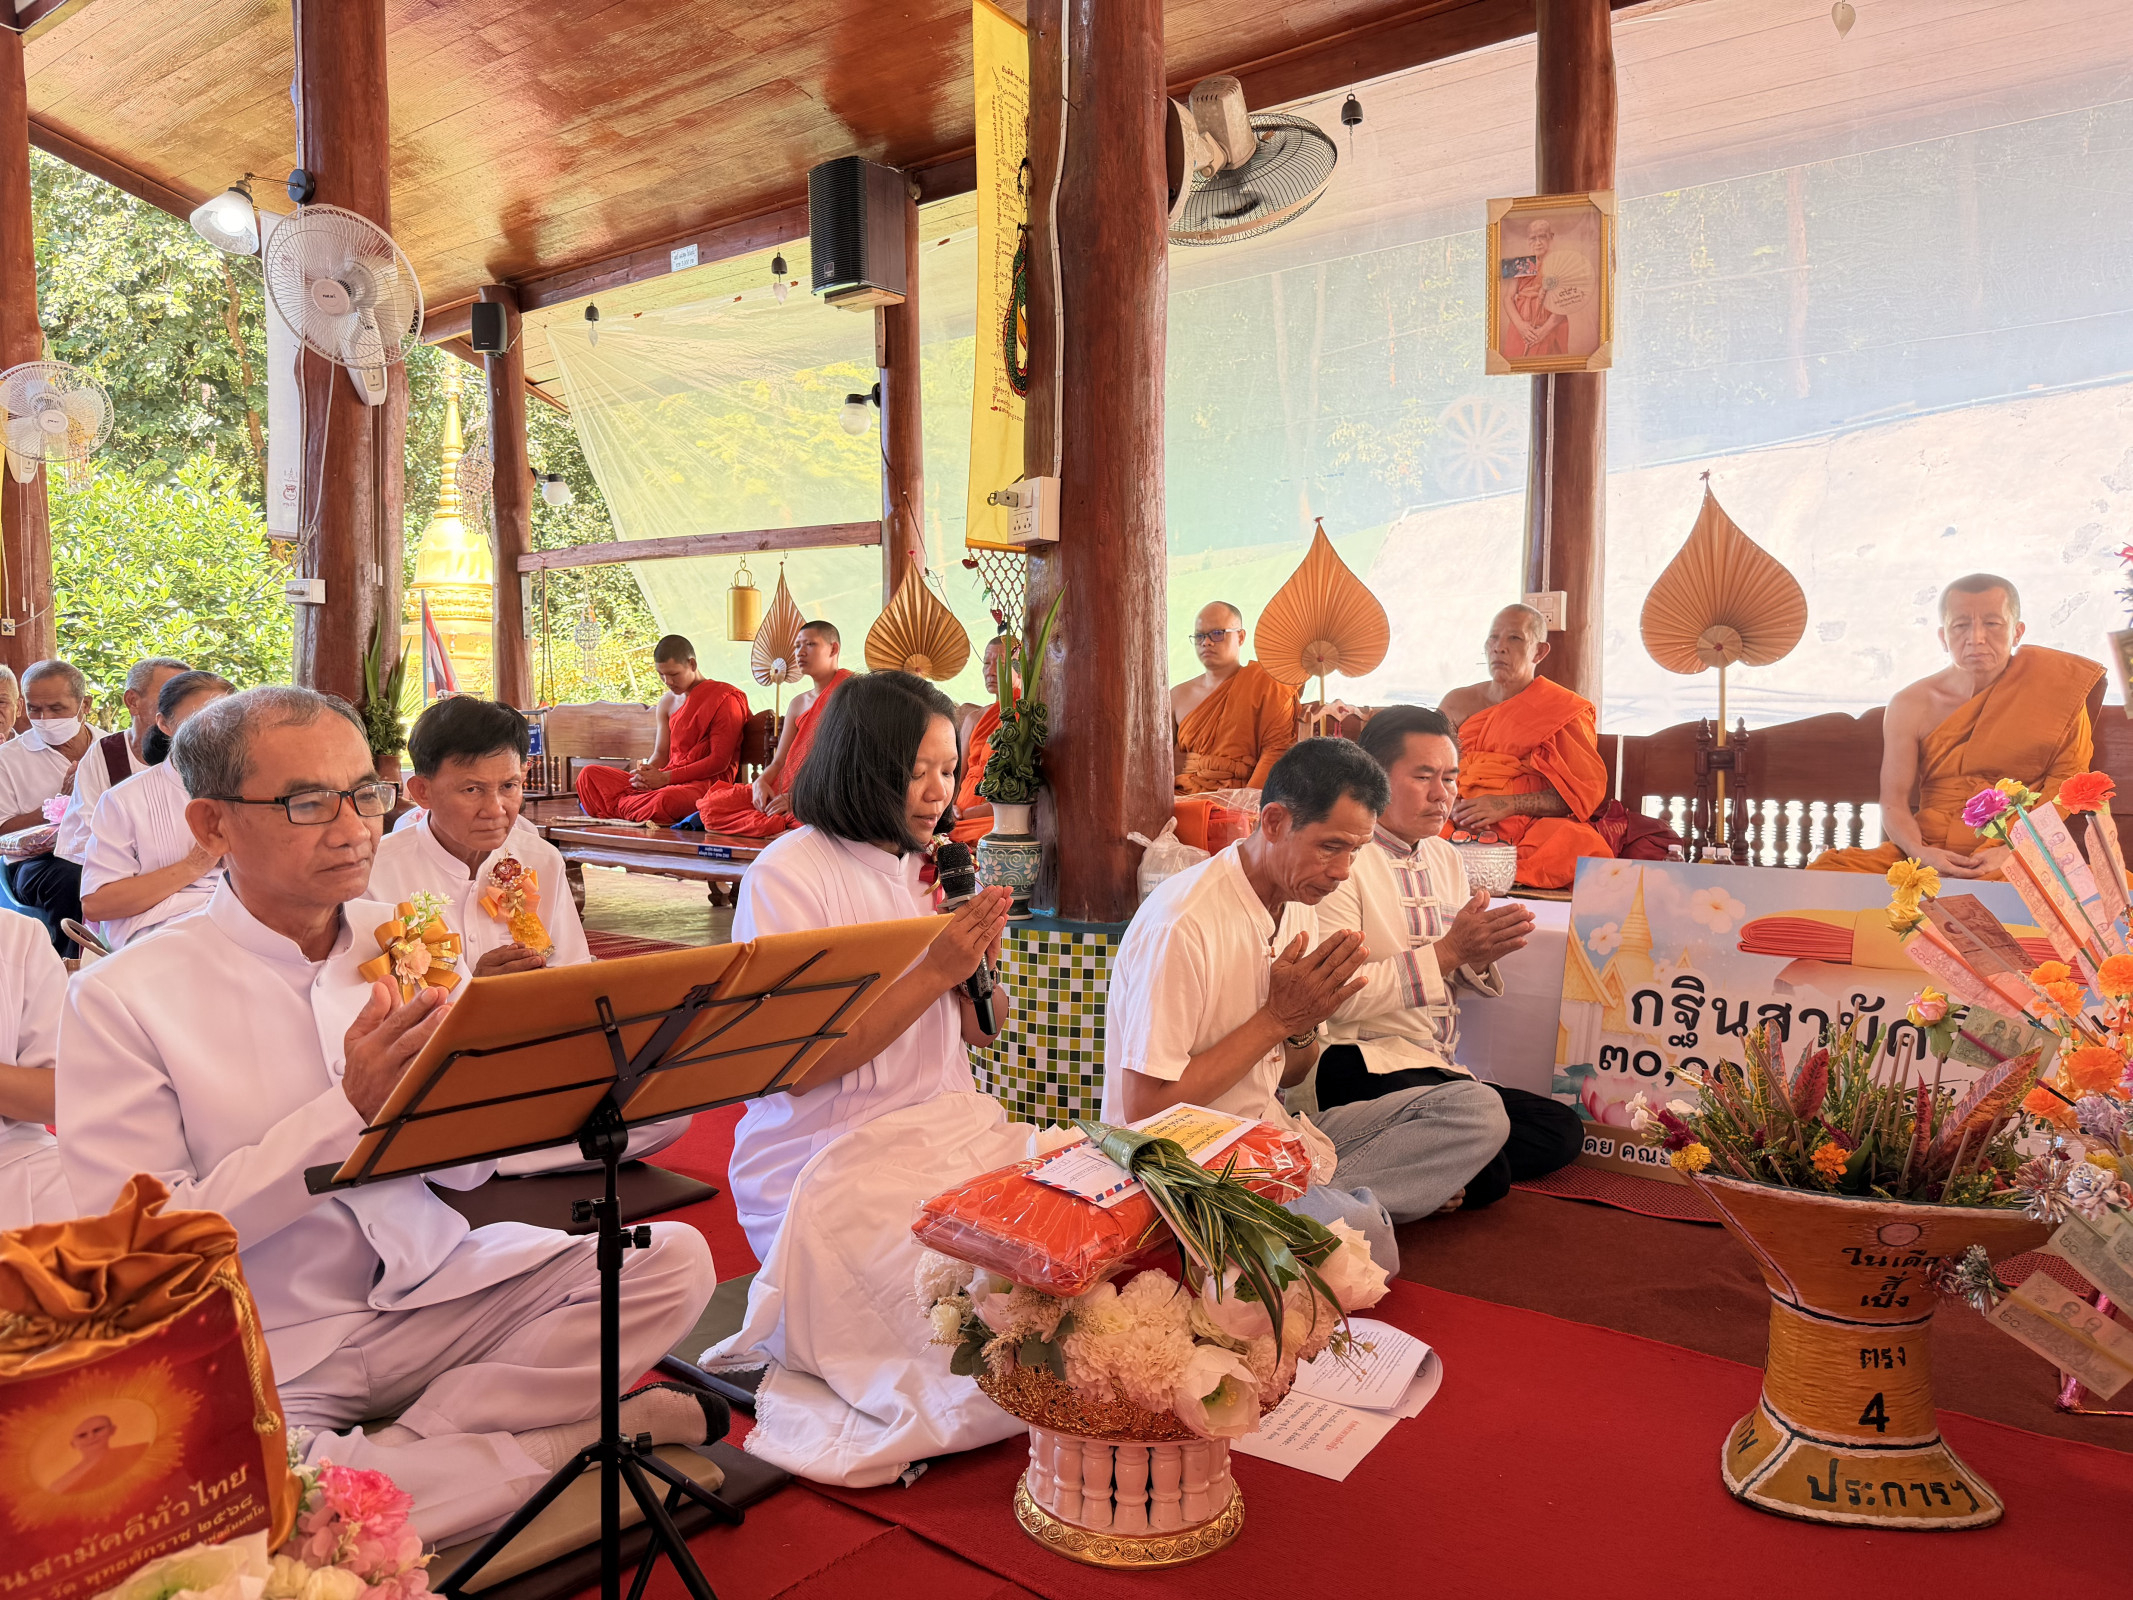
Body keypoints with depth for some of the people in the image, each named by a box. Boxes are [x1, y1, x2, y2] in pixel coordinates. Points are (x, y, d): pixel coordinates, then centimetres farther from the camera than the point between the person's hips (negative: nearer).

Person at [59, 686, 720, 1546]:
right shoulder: (120, 1001, -9)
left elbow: (464, 1169, 7)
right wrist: (350, 1109, -22)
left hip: (432, 1291, 4)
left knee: (674, 1258, -14)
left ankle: (408, 1444, -10)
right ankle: (587, 1431, -15)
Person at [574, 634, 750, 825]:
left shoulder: (724, 700, -6)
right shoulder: (667, 703, 18)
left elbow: (720, 761, -12)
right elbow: (661, 754, 19)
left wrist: (665, 777, -15)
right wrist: (646, 772, -7)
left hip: (704, 784, -7)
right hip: (666, 782, 8)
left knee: (667, 799, -43)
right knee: (589, 775, -5)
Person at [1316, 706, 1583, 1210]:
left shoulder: (1445, 858, 16)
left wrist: (1480, 954, -3)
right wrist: (1449, 951, -20)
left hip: (1441, 1071, 9)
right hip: (1366, 1066, -9)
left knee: (1563, 1131, -5)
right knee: (1484, 1173, -24)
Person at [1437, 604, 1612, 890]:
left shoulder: (1563, 710, 9)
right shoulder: (1457, 703, 19)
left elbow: (1586, 791, -2)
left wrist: (1506, 805, -14)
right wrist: (1451, 807, -10)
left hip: (1535, 829, 0)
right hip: (1463, 831, 0)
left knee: (1583, 845, -34)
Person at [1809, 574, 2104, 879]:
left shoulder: (2052, 693, 3)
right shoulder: (1911, 707, 6)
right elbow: (1894, 802, 4)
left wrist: (2012, 851, -16)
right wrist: (1921, 853, -17)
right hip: (1931, 850, 3)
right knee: (1826, 870, -24)